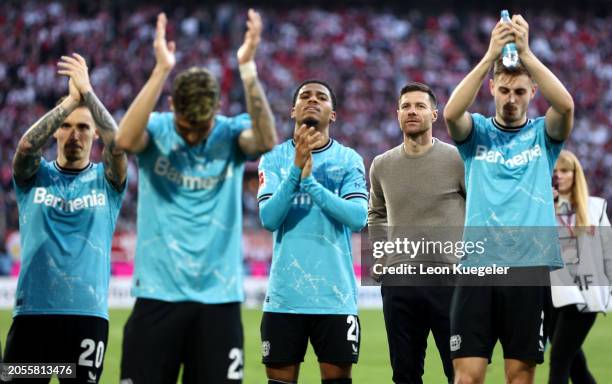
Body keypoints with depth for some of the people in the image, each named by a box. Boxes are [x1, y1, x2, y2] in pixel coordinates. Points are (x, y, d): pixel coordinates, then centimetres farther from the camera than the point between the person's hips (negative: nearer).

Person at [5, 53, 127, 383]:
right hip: (32, 312, 0)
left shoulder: (105, 180, 8)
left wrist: (88, 93, -20)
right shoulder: (35, 176, 8)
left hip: (88, 314, 0)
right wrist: (71, 100, -19)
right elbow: (26, 146, -14)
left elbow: (118, 146, -13)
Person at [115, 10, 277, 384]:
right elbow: (126, 139, -25)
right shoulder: (156, 131, -2)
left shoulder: (231, 134, 0)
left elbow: (266, 141, -22)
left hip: (219, 297, 1)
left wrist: (248, 69, -31)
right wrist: (161, 71, -30)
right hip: (159, 293, -1)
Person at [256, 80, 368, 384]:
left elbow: (358, 218, -11)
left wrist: (310, 181, -18)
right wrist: (296, 168, -19)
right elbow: (269, 219, -9)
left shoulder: (349, 160, 3)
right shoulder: (274, 159, 3)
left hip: (335, 296, 0)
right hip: (284, 295, 0)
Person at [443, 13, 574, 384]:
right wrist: (491, 55, -22)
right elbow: (451, 113, -14)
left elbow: (566, 106, -14)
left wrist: (526, 53, -22)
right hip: (478, 266, 0)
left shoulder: (543, 135, 8)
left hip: (529, 268, 0)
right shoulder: (477, 132, 9)